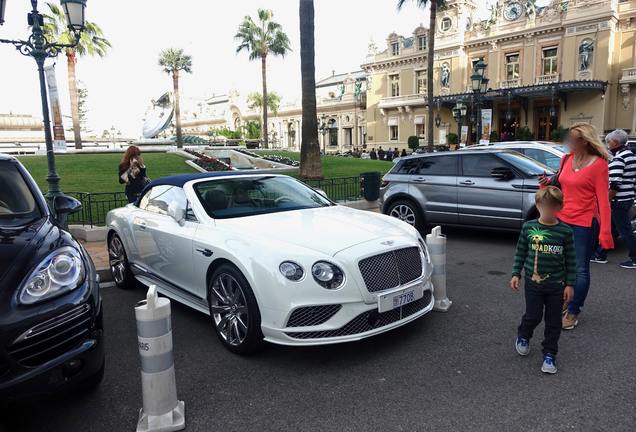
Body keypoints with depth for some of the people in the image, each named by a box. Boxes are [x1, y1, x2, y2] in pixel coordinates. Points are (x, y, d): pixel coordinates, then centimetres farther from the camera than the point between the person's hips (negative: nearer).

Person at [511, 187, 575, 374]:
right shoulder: (529, 227, -4)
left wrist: (570, 284, -3)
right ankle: (522, 337, 37)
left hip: (556, 285, 0)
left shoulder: (565, 231, -7)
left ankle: (549, 355, 23)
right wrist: (516, 274, 1)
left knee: (553, 322, 8)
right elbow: (520, 252, 5)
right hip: (533, 283, 0)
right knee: (533, 316, 6)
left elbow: (571, 260, -1)